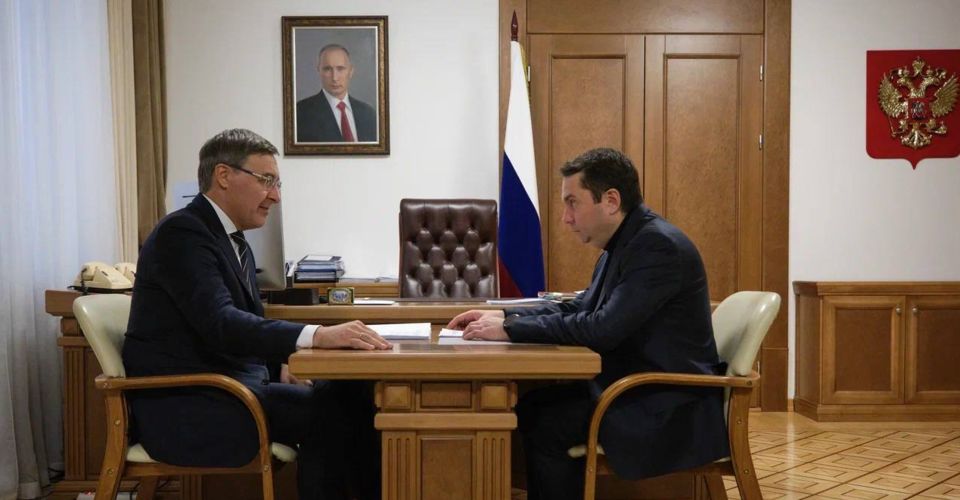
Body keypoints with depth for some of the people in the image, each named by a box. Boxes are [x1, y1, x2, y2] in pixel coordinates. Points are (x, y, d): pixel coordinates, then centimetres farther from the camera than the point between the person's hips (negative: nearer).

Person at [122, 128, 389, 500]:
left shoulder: (234, 243, 16)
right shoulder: (181, 232, -13)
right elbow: (219, 323, -27)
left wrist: (281, 366, -2)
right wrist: (316, 336, -37)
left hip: (228, 391, 8)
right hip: (186, 409, -8)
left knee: (349, 393, -12)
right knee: (326, 411, -22)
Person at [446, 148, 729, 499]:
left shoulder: (659, 245, -20)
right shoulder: (625, 243, 9)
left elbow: (603, 329, -27)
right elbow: (581, 308, 16)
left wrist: (511, 329, -21)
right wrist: (504, 316, 4)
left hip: (671, 409, -9)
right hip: (634, 387, 9)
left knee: (546, 425, -18)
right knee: (530, 407, -3)